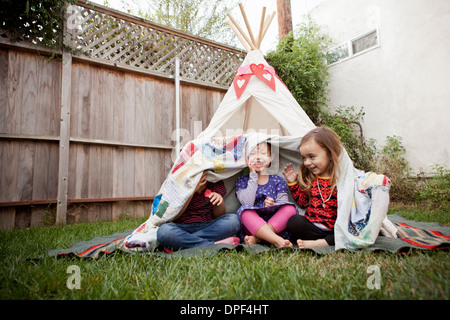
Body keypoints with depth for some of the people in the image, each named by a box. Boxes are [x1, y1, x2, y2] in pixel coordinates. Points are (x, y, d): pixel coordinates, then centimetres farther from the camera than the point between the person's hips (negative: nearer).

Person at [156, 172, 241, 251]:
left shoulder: (216, 182, 4)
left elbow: (218, 216, 5)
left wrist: (220, 201, -19)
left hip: (208, 228, 3)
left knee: (234, 220, -25)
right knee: (164, 231, -34)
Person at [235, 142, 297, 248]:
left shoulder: (278, 181, 13)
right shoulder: (242, 181, 9)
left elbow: (284, 205, 3)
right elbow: (247, 203, -10)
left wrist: (271, 205, -20)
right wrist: (253, 176, -7)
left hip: (276, 228, 2)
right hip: (251, 227, -1)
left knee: (291, 208, -23)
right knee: (244, 210, -30)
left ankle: (256, 239, -30)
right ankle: (277, 241, -40)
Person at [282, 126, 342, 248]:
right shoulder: (309, 178, 7)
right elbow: (303, 202, 16)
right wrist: (292, 183, 9)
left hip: (333, 228, -2)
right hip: (311, 225, 3)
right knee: (293, 221, -26)